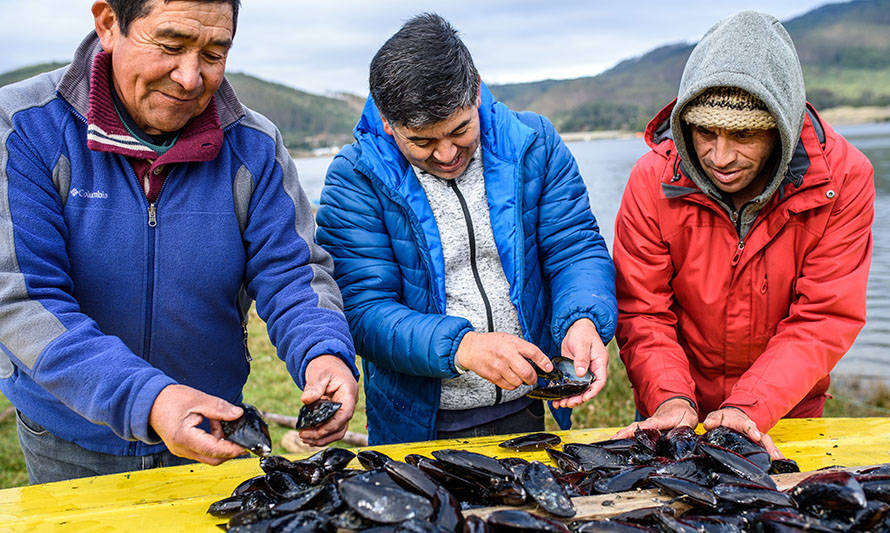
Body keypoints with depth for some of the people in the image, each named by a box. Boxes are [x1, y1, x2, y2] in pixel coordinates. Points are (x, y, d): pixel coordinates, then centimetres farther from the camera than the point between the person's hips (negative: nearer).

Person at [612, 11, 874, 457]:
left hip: (786, 407, 1)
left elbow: (824, 320, -18)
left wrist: (750, 408, -30)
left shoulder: (844, 178, -19)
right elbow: (641, 312, -14)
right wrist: (671, 399, -30)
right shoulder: (653, 180, -19)